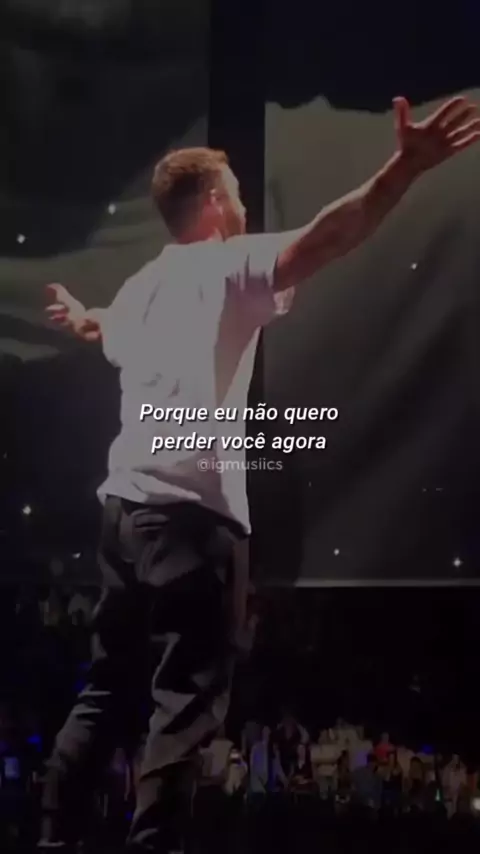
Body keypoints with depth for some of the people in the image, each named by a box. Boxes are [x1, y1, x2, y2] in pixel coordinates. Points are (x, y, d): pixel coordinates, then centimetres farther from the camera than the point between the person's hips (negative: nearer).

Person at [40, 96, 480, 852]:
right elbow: (321, 242, -24)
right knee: (191, 695, -5)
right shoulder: (229, 268, -5)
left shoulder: (142, 287, 18)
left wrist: (81, 320, 66)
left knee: (110, 686, 16)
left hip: (128, 502, 9)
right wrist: (407, 168, -34)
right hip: (192, 509, -8)